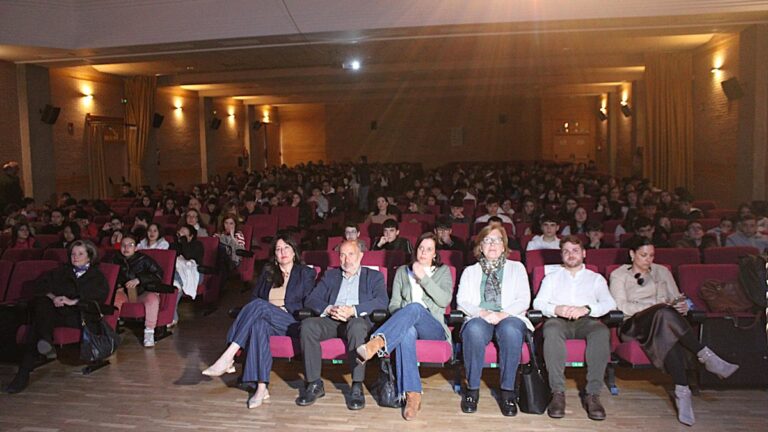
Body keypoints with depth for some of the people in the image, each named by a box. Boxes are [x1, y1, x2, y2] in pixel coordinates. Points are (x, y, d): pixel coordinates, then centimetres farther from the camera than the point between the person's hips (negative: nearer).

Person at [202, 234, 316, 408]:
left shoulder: (306, 273, 12)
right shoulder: (267, 271, 24)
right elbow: (254, 296, 16)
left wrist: (283, 308, -9)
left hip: (291, 322, -3)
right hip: (265, 318, 3)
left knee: (259, 305, -31)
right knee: (259, 324, -36)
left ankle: (227, 358, -37)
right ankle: (261, 388, -42)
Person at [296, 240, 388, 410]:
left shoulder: (374, 276, 17)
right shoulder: (331, 275, 26)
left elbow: (382, 301, -3)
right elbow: (311, 300, 12)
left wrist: (353, 310, -18)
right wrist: (329, 309, -11)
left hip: (358, 319, -3)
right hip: (331, 320, 3)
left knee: (356, 326, -39)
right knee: (307, 325, -29)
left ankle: (357, 387, -33)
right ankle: (314, 384, -21)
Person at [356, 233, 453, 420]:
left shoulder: (443, 271, 16)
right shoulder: (402, 271, 21)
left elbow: (445, 300, -2)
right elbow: (394, 304, 13)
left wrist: (423, 277, -9)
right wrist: (403, 317, -10)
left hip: (433, 329, -1)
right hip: (406, 324, 1)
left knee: (415, 307, -37)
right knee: (407, 331, -40)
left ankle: (377, 342, -58)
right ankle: (412, 395, -47)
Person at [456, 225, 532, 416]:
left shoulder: (516, 268, 20)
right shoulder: (470, 271, 23)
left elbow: (524, 300, 6)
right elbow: (462, 301, 9)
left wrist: (502, 314, -12)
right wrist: (482, 313, -12)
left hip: (509, 317, 0)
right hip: (479, 318, 1)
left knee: (510, 330, -38)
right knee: (474, 329, -37)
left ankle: (508, 391, -26)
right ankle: (472, 388, -24)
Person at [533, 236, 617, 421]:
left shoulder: (596, 278, 25)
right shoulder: (551, 277, 27)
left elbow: (610, 303, 5)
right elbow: (538, 302, 10)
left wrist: (586, 309, -16)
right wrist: (555, 309, -14)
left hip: (586, 321, 0)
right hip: (558, 320, 0)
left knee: (602, 331, -36)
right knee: (552, 330, -37)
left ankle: (593, 394, -33)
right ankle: (558, 393, -35)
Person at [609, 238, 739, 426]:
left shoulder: (662, 272, 25)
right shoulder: (619, 275, 12)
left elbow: (676, 298, 18)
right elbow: (620, 305, -3)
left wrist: (683, 305, -8)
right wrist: (653, 306, -15)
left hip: (664, 319, 3)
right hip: (634, 324, -3)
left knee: (668, 334, -37)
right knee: (665, 313, -37)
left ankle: (682, 392, -46)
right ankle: (706, 356, -35)